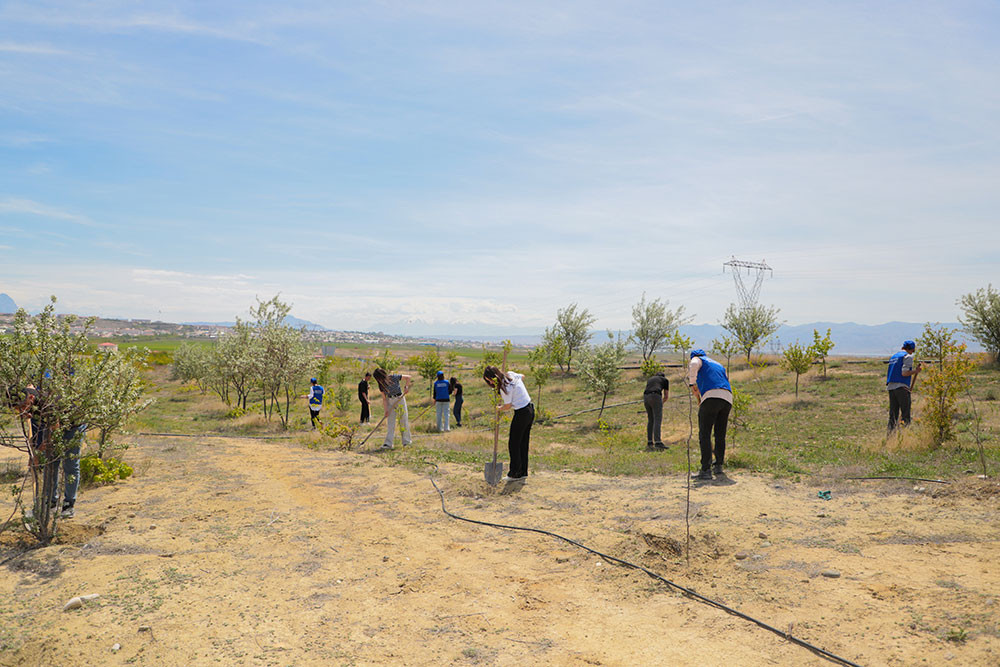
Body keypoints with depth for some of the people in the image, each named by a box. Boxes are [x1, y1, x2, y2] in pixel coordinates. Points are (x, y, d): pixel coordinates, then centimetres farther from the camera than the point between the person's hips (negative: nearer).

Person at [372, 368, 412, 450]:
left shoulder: (394, 378, -16)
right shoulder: (381, 385, -4)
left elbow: (408, 377, -7)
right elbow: (384, 399, -3)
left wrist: (406, 386, -17)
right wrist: (386, 410, -10)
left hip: (400, 399, -3)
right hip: (390, 401, 3)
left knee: (404, 419, 2)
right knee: (390, 422, -2)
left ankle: (406, 440, 15)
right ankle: (388, 443, -4)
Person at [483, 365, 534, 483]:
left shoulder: (504, 387, -21)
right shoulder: (511, 374, 4)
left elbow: (508, 406, -14)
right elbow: (522, 377, 25)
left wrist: (498, 408, 5)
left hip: (521, 414, -9)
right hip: (530, 410, 9)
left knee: (513, 444, 2)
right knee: (523, 443, 14)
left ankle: (514, 474, 8)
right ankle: (523, 472, 20)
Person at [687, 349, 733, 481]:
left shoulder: (697, 360, 17)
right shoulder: (719, 365, 36)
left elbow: (693, 365, -9)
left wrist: (692, 384, -8)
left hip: (711, 396, -6)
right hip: (728, 399, 6)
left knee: (704, 434, -6)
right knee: (720, 435, 17)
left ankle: (706, 470, -11)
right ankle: (719, 466, 21)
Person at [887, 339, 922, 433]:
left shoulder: (893, 357, 20)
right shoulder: (908, 356, -3)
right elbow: (904, 373, -13)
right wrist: (916, 371, -2)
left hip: (890, 387, 7)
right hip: (901, 387, -7)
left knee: (893, 414, 8)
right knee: (905, 413, -4)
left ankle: (890, 433, 5)